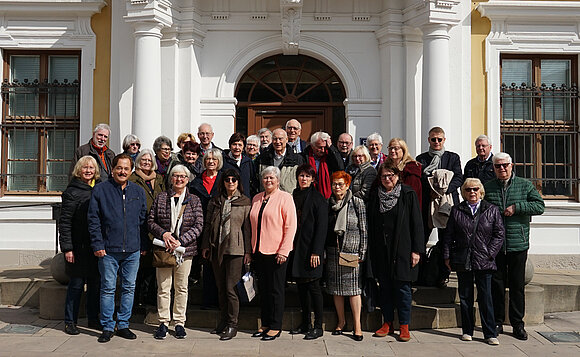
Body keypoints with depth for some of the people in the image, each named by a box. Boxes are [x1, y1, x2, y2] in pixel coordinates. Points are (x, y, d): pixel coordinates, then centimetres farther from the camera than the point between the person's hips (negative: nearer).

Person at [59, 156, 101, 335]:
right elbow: (65, 221, -8)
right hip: (79, 245, -5)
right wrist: (67, 248, -13)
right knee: (76, 283, 3)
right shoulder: (72, 191, -6)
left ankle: (93, 319, 24)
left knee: (95, 282, 11)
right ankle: (70, 321, 17)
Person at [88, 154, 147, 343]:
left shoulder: (138, 191, 8)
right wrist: (97, 245, -8)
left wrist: (143, 245, 7)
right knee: (108, 288, 3)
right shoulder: (100, 190, 0)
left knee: (129, 288, 9)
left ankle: (123, 325, 21)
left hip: (133, 250, 3)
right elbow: (93, 219, -2)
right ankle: (107, 327, 16)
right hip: (108, 250, -3)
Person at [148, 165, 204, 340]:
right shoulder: (161, 198, 6)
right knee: (163, 287, 3)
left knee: (181, 287, 7)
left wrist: (181, 241, -14)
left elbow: (198, 225, -2)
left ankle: (179, 322, 18)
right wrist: (163, 234, -13)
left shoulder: (194, 200, 4)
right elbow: (151, 221, 6)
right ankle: (163, 322, 15)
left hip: (185, 249, 0)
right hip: (163, 248, 0)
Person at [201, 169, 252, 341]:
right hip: (216, 249, 4)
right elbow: (208, 224, 14)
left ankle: (232, 325, 5)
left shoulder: (245, 202, 1)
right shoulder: (215, 201, 11)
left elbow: (248, 228, -1)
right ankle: (223, 321, 23)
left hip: (235, 249, -4)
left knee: (231, 288, -6)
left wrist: (248, 251, -5)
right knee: (221, 288, 11)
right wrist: (205, 245, 8)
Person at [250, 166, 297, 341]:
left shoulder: (285, 197, -5)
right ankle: (265, 324, 22)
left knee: (275, 289, 1)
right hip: (259, 251, 6)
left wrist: (284, 251, -16)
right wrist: (252, 249, 13)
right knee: (263, 288, 11)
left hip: (276, 252, -6)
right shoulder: (256, 199, 13)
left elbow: (291, 226, -10)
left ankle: (275, 327, 12)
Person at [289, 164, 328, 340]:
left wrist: (316, 251, -17)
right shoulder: (294, 196, 13)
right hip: (296, 248, 6)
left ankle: (318, 327, 7)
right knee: (301, 285, 11)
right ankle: (305, 323, 22)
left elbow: (321, 227, -11)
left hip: (310, 249, -6)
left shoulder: (318, 198, -6)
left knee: (313, 286, -2)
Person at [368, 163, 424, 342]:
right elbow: (371, 224, 12)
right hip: (381, 251, 4)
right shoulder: (375, 195, 8)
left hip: (402, 249, -3)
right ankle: (388, 323, 21)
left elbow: (416, 223, -4)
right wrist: (371, 250, 8)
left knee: (402, 287, 1)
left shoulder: (408, 194, -2)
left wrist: (417, 250, -9)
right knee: (384, 287, 9)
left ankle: (404, 326, 13)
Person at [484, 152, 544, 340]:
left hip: (518, 244, 0)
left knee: (517, 285, 7)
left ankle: (517, 324, 19)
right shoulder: (487, 188, 5)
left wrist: (516, 207, -14)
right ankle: (497, 322, 19)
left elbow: (539, 206, -2)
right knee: (496, 284, 6)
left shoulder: (525, 185, 5)